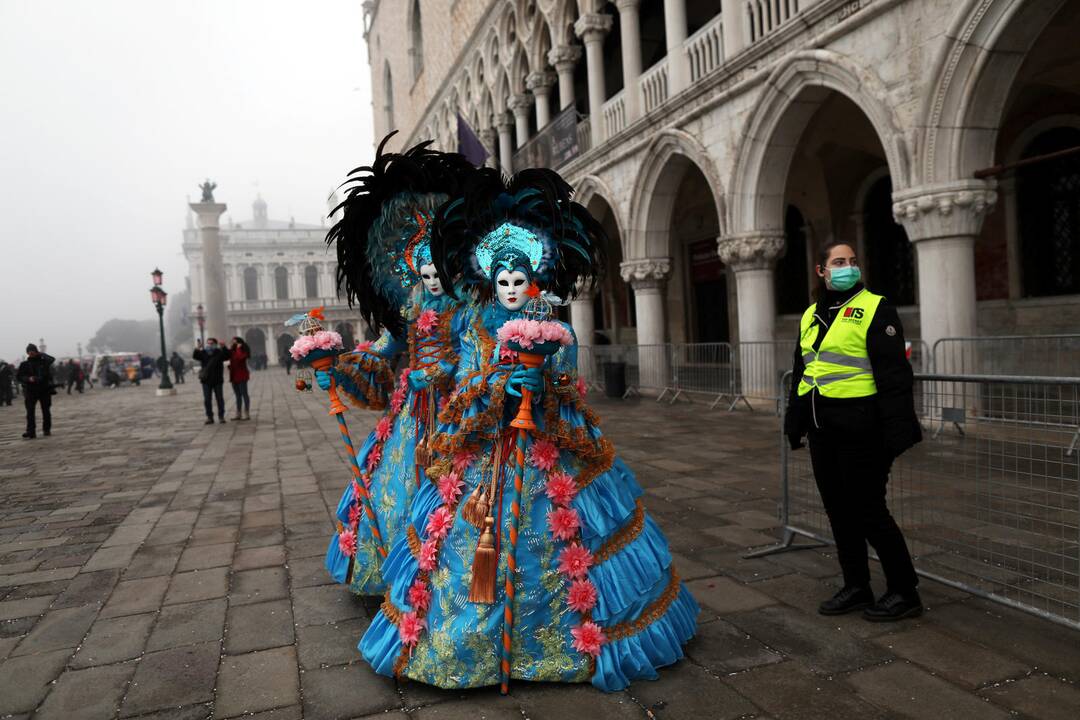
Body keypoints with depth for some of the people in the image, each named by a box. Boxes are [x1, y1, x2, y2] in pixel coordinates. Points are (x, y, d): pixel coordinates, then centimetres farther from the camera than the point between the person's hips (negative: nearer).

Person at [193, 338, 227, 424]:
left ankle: (221, 417, 12)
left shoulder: (219, 352, 0)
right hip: (206, 381, 1)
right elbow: (194, 356, -15)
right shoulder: (203, 353, 3)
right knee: (207, 400, 3)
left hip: (217, 380, -1)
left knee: (220, 399, 3)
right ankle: (209, 417, 11)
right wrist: (197, 349, -34)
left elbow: (227, 357, -18)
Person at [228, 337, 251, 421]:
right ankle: (238, 413, 15)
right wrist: (229, 349, 2)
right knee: (238, 395, 11)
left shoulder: (243, 351, -8)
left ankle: (247, 413, -2)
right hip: (234, 376, 8)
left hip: (241, 376, -8)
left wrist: (238, 348, -16)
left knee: (244, 394, -4)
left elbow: (240, 357, -26)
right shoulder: (232, 351, 15)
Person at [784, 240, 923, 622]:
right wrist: (795, 422, 19)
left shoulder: (875, 308, -5)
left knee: (869, 510, -1)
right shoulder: (810, 316, 15)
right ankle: (856, 587, 27)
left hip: (859, 426, -7)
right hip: (822, 426, 7)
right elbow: (800, 373, 21)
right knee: (838, 508, 13)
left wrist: (896, 431, -16)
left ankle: (905, 592, 16)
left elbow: (894, 374, -11)